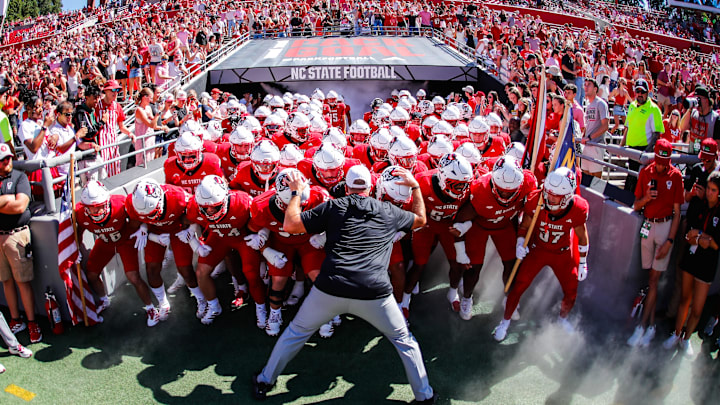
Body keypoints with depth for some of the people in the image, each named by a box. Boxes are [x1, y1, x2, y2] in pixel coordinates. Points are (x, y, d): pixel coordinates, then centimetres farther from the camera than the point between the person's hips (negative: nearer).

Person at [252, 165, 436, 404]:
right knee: (403, 340, 24)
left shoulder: (332, 207, 10)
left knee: (297, 332, 24)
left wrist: (296, 193, 23)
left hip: (330, 290, 0)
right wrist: (415, 187, 42)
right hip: (374, 294, 0)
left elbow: (289, 225, 9)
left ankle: (264, 381, 37)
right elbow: (420, 219, 34)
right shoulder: (389, 212, 15)